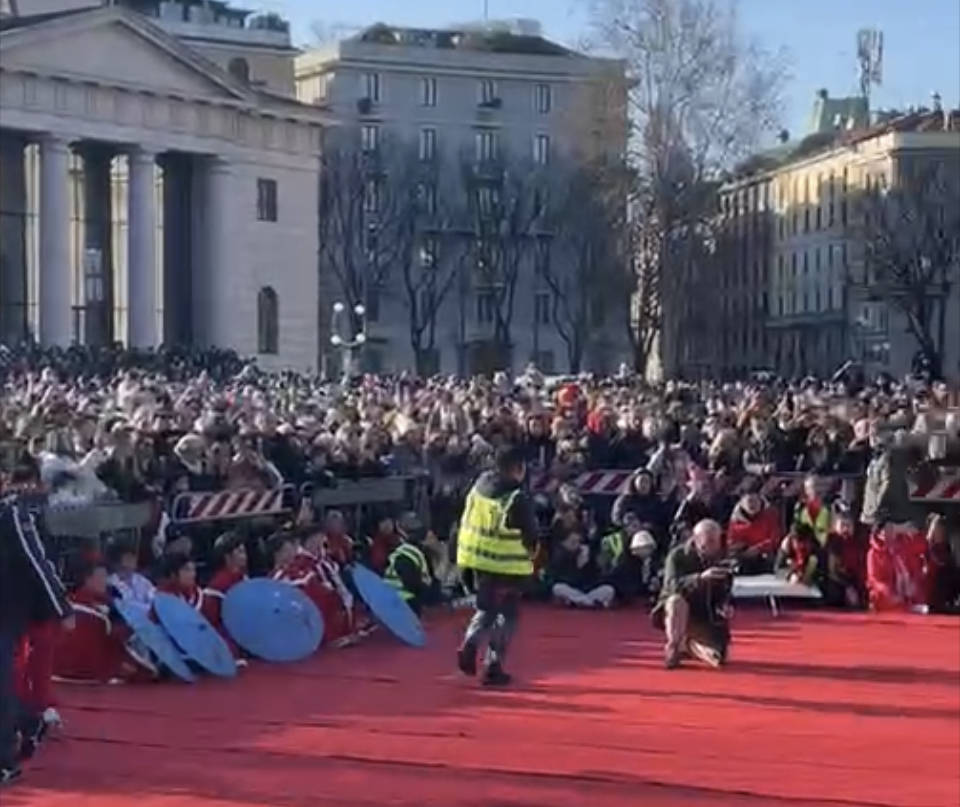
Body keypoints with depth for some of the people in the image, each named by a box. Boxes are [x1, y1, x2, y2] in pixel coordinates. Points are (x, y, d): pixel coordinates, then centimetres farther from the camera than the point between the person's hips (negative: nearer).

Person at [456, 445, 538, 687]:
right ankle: (494, 667, 6)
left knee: (486, 609, 21)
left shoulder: (479, 486, 2)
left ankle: (470, 643, -4)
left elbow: (467, 522, 10)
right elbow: (531, 535, -11)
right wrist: (530, 552, 9)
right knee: (506, 615, 8)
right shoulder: (517, 498, -17)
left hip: (478, 560, 6)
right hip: (508, 565, -6)